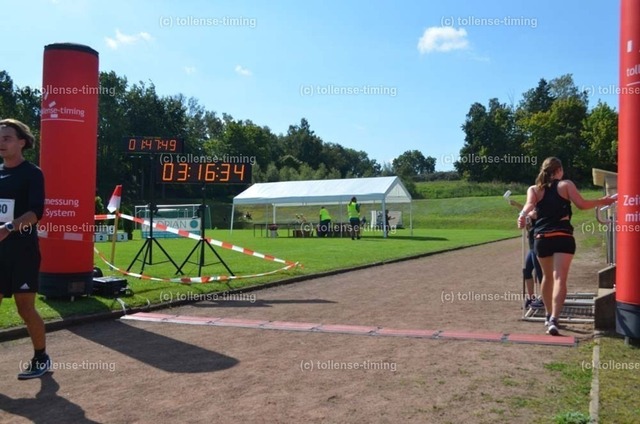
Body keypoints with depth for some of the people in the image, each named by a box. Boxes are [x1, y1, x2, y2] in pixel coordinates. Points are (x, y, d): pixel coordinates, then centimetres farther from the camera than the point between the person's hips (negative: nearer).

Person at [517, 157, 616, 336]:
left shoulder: (534, 189, 11)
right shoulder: (566, 184, 6)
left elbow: (529, 205, -9)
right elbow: (581, 204, -2)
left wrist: (523, 215, -25)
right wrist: (601, 201, 13)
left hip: (541, 239, 3)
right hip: (563, 237, -3)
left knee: (547, 277, 22)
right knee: (560, 279, -10)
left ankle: (549, 316, 35)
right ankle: (554, 320, -26)